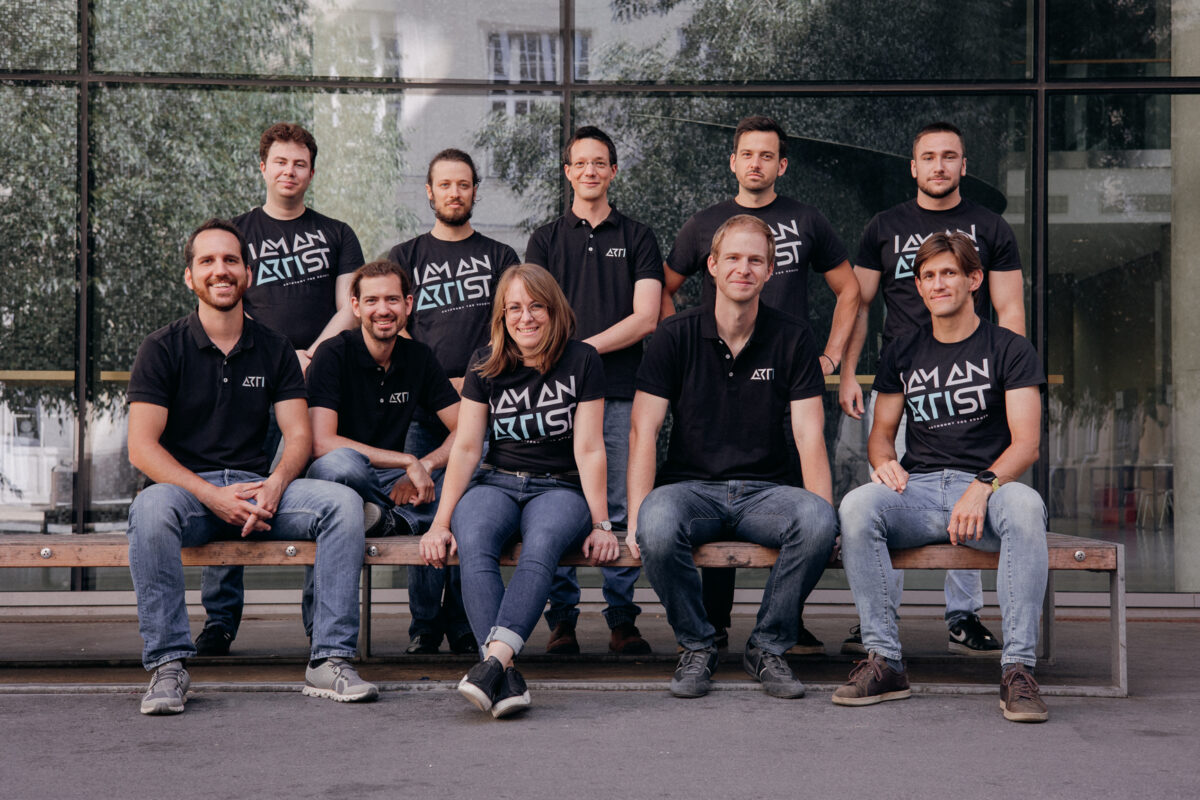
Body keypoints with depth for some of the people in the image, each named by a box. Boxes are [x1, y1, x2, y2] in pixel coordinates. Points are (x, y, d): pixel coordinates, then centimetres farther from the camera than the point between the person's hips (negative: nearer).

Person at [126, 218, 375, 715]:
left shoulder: (274, 350, 13)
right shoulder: (163, 349, 2)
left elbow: (298, 436, 6)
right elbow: (141, 448, -7)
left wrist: (275, 484, -17)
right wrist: (212, 495, -20)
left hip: (258, 491, 3)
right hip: (187, 490, -3)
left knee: (342, 502, -22)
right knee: (151, 508, -38)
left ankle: (329, 661, -22)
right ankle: (167, 665, -30)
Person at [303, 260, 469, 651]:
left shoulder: (418, 358, 7)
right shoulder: (334, 354, -9)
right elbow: (322, 443, -21)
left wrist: (425, 466, -17)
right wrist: (408, 462, -22)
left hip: (395, 482, 5)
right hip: (342, 478, -5)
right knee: (339, 463, -41)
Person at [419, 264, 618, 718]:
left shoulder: (582, 362, 2)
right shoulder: (486, 366, 8)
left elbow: (589, 450, -1)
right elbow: (466, 447, 4)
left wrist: (601, 523, -9)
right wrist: (441, 521, -6)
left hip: (560, 489, -1)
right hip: (497, 483, 2)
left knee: (542, 546, -37)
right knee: (473, 546, -33)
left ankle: (494, 659, -52)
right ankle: (506, 680, -45)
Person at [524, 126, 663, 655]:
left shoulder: (637, 239, 12)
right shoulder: (546, 239, 15)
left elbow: (645, 318, 1)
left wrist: (586, 346, -9)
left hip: (621, 392, -1)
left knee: (622, 510, -1)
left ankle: (622, 617, 7)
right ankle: (562, 617, 5)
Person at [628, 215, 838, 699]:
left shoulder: (793, 339, 4)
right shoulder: (676, 337, 2)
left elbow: (809, 436, -2)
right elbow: (643, 431, -5)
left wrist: (823, 512, -19)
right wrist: (637, 515, -19)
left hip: (764, 491, 1)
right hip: (690, 487, -1)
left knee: (817, 520, -32)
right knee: (657, 525, -35)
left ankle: (768, 648, -9)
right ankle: (697, 646, -9)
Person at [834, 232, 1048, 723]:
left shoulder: (1009, 350, 7)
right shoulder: (903, 354, 18)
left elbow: (1026, 442, -3)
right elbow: (881, 431, 20)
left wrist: (982, 486, -23)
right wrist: (884, 461, -6)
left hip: (989, 486, -2)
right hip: (917, 490, 2)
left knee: (1024, 506, -38)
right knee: (856, 506, -31)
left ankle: (1018, 668, -35)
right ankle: (885, 661, -27)